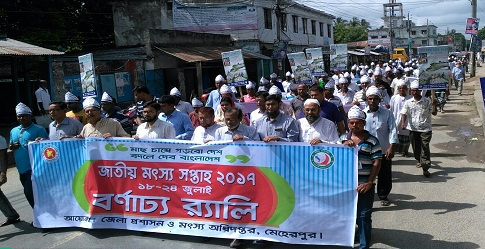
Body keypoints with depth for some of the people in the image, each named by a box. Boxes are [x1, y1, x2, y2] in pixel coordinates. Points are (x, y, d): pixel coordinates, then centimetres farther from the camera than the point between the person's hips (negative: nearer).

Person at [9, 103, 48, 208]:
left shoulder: (39, 129, -7)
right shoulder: (13, 131, 14)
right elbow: (10, 146, 22)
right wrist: (12, 146, -1)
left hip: (34, 167, -7)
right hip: (21, 168, 7)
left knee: (29, 192, -12)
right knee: (29, 192, 15)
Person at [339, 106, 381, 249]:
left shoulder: (372, 141, -4)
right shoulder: (343, 139, 6)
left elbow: (377, 162, -6)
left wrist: (369, 183, -12)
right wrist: (345, 146, -11)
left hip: (364, 185, -3)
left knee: (364, 216, 2)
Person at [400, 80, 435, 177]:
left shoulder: (427, 101, -3)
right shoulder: (408, 102, 1)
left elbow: (434, 112, 2)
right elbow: (404, 113, -5)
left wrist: (434, 105, -13)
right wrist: (403, 123, -19)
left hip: (425, 129, -3)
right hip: (413, 129, 3)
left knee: (425, 148, -6)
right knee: (415, 147, 15)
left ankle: (425, 169, -3)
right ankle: (420, 161, 42)